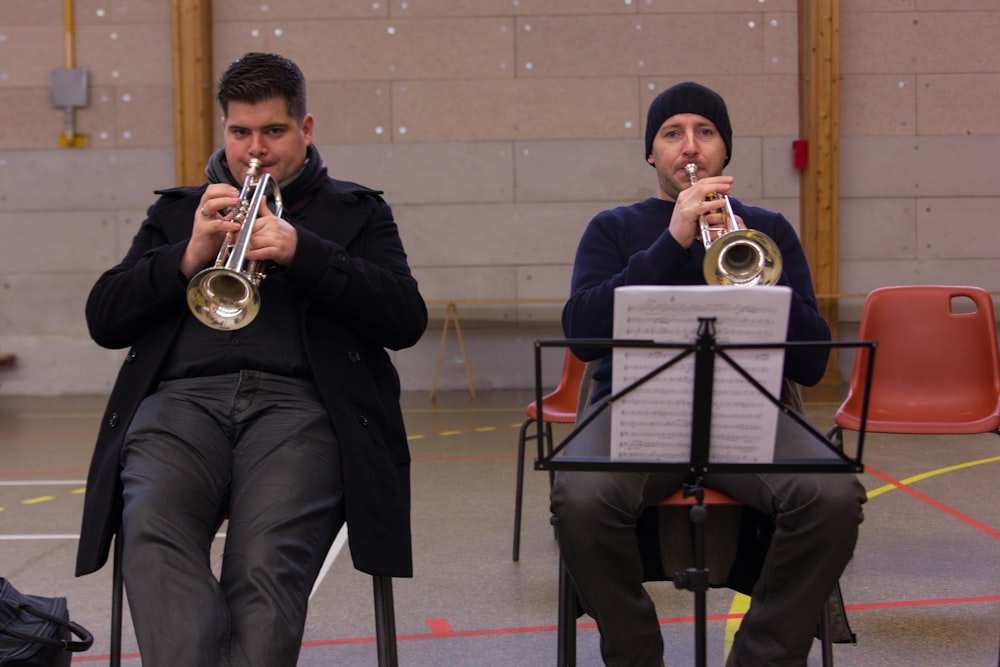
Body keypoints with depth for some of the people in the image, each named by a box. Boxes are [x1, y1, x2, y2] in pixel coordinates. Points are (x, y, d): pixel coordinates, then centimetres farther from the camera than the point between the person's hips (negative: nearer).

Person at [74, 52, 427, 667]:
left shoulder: (356, 212, 23)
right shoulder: (177, 211, 30)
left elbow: (407, 320, 7)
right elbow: (104, 321, 18)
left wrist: (300, 252, -5)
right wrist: (189, 256, 1)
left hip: (300, 402, -1)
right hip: (183, 397, 2)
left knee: (268, 561, -32)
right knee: (154, 533, -32)